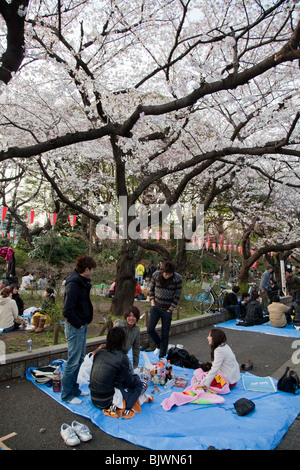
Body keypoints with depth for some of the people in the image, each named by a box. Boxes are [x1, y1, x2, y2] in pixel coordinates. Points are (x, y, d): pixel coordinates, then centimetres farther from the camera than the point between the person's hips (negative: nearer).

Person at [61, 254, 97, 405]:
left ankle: (73, 389, 34)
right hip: (75, 327, -10)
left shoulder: (83, 282, 7)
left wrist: (84, 322, 10)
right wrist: (78, 324, -16)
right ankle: (67, 395, 17)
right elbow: (67, 310, -27)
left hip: (82, 325, 10)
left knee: (80, 358, 19)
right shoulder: (74, 284, -23)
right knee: (73, 361, 2)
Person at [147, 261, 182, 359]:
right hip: (155, 307, 2)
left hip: (167, 310, -2)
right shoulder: (156, 275, -7)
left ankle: (162, 356, 21)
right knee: (150, 329, -2)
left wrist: (171, 308, -7)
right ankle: (159, 345, 28)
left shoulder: (177, 278, -13)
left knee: (165, 333, 5)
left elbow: (178, 295, -5)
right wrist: (152, 301, 0)